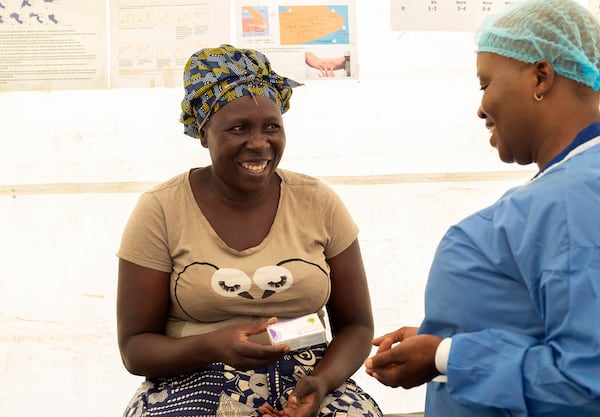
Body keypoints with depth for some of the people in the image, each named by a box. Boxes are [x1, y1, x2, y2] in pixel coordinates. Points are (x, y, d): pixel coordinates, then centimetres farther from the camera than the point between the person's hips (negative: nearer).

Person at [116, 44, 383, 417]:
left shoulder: (319, 203, 2)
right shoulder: (160, 211, -3)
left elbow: (356, 325, 7)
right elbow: (135, 347, -2)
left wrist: (322, 382, -13)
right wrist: (213, 346, -21)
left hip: (304, 385, 2)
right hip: (196, 385, -1)